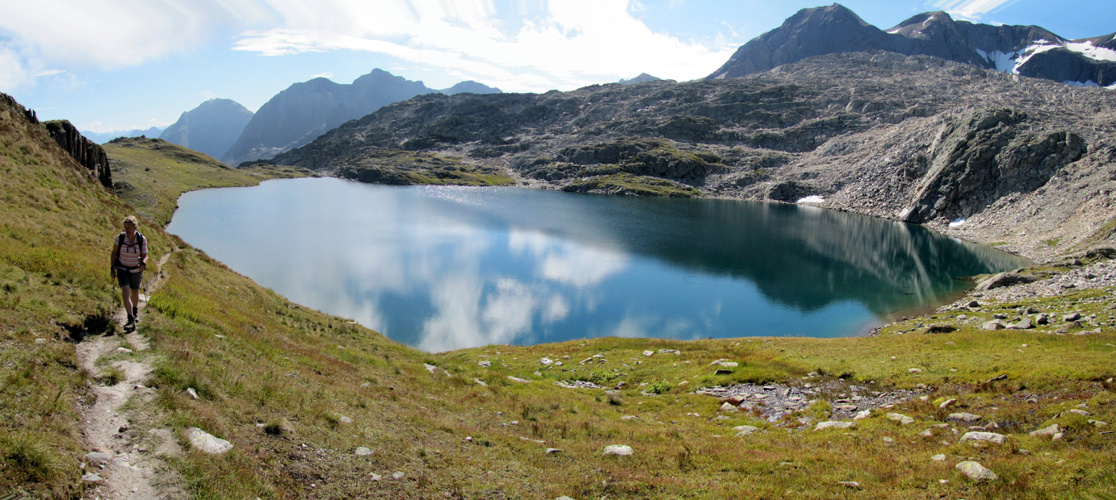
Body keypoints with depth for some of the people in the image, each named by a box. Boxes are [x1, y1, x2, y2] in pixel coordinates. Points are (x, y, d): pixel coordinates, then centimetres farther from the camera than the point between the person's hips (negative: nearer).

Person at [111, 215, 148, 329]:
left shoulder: (142, 239, -12)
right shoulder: (120, 237, -12)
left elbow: (145, 255, -7)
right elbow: (114, 252, 1)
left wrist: (143, 264, -28)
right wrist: (113, 268, -1)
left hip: (136, 270, 1)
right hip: (122, 269, -1)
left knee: (135, 293, 18)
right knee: (126, 293, -15)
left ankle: (135, 311, 48)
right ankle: (131, 320, -19)